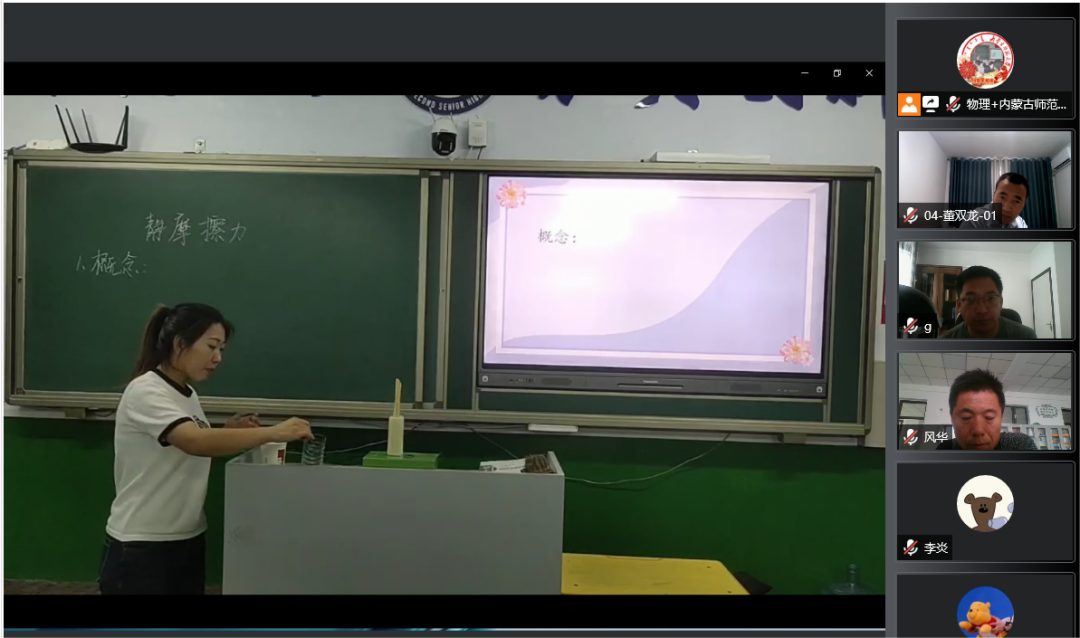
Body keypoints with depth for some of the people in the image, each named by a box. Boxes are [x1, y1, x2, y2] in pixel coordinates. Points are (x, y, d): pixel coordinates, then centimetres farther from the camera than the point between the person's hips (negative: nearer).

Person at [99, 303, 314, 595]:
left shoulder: (189, 396, 7)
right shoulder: (145, 392, -18)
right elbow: (195, 442, -34)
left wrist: (228, 434, -3)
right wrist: (272, 432, -35)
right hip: (141, 549, -7)